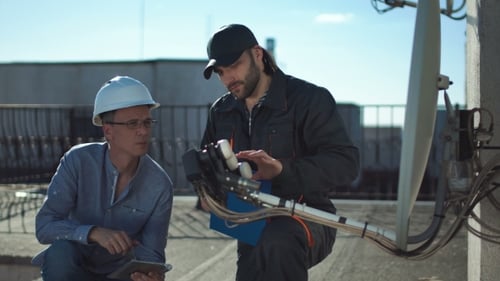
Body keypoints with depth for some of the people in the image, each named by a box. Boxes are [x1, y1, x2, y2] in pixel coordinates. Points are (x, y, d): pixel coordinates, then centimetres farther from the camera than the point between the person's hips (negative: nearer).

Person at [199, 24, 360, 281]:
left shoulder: (309, 99, -11)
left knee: (277, 244, -39)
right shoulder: (221, 112, 9)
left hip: (306, 217, -7)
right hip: (252, 231, 7)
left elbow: (346, 162, -20)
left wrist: (282, 169, -35)